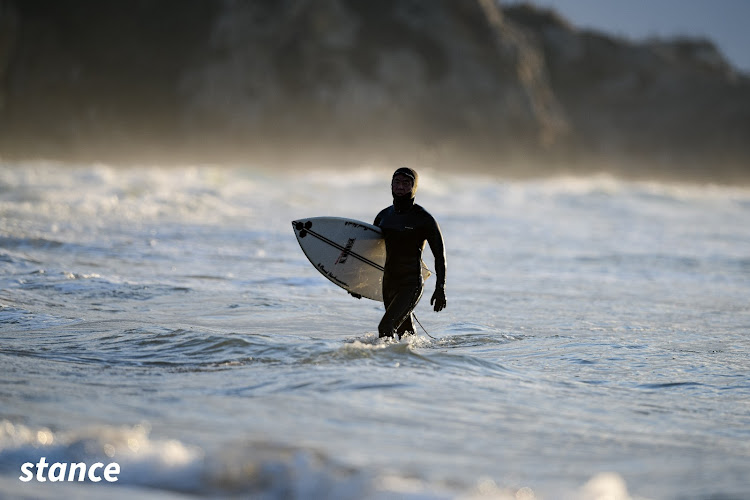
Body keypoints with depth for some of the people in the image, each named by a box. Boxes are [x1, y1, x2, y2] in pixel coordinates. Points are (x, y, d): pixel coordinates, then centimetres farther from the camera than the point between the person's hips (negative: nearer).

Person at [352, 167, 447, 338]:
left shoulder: (424, 219, -7)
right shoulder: (384, 216, 10)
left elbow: (439, 255, -5)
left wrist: (440, 289, -11)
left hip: (411, 285, -7)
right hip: (389, 283, 7)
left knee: (385, 327, -23)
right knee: (405, 333, 16)